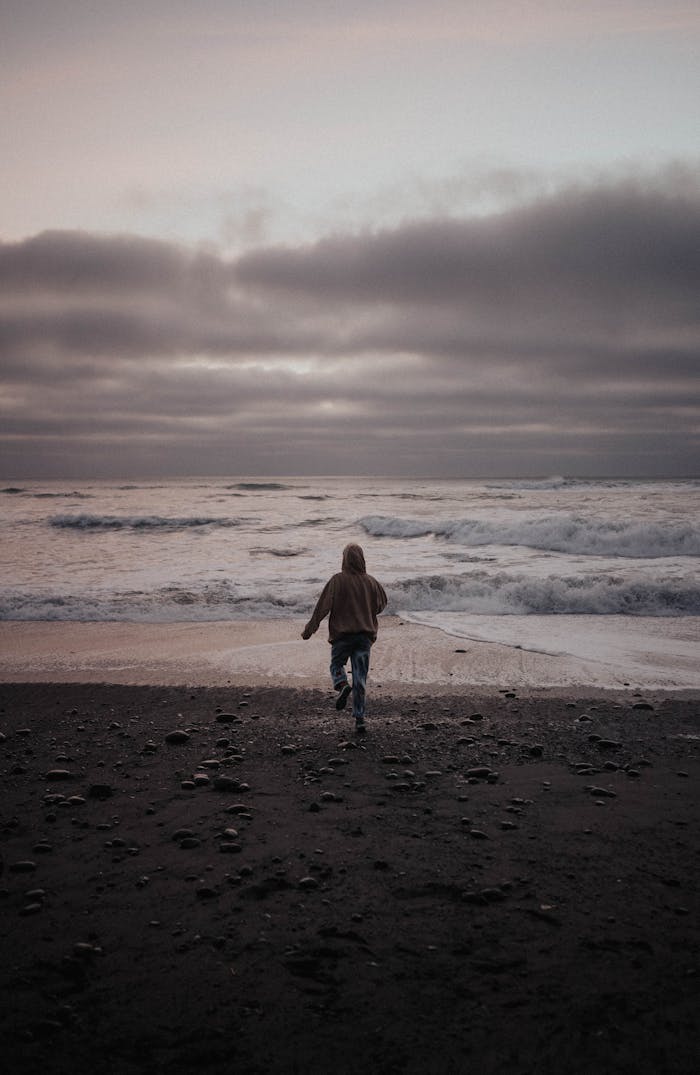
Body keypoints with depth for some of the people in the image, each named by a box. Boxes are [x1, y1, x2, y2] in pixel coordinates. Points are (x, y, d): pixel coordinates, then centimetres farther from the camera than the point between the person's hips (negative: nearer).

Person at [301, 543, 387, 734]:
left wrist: (309, 629, -6)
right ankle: (359, 719, 1)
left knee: (336, 664, 22)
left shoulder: (337, 581, -9)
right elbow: (382, 604, 15)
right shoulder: (371, 582, 2)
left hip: (342, 634, -2)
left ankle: (342, 685, -10)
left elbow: (322, 607, -11)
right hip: (365, 634, 3)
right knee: (360, 677, 6)